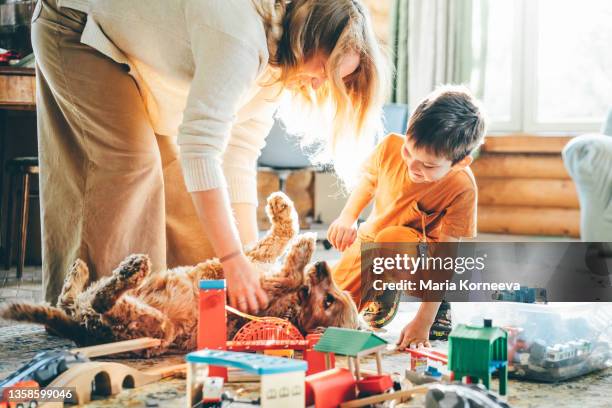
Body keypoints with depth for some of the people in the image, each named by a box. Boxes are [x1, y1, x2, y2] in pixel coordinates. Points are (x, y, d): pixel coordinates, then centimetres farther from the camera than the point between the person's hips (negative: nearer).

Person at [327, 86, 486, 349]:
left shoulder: (462, 188, -31)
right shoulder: (391, 147, -19)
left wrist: (423, 321, -33)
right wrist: (346, 218, -13)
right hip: (368, 239, 5)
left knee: (392, 238, -39)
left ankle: (386, 295, -9)